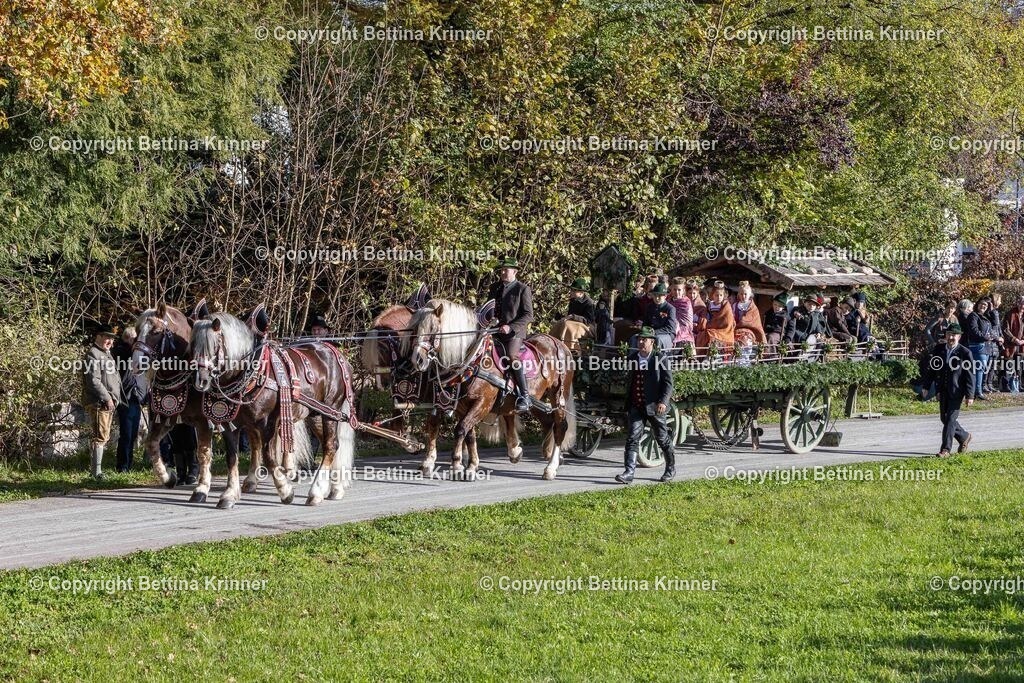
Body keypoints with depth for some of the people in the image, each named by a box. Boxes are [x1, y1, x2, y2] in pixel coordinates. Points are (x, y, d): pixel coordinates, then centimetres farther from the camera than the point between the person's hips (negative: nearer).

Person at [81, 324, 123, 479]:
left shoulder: (107, 354, 21)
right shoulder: (93, 354, -10)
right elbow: (94, 381, -19)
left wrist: (115, 398, 18)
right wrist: (107, 398, -20)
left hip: (109, 403, 10)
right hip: (98, 402, -10)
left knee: (104, 437, 14)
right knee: (100, 437, -13)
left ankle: (97, 470, 20)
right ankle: (97, 472, -14)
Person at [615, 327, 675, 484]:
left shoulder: (660, 359, -8)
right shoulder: (632, 358, 7)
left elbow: (668, 382, -11)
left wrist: (663, 401, -24)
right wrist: (627, 404, 16)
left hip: (654, 406, -4)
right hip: (635, 406, 4)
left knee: (662, 438, 12)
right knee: (632, 439, -7)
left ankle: (671, 468, 32)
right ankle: (629, 473, -12)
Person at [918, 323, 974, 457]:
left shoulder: (965, 353, -9)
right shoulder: (938, 349, 5)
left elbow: (971, 375, -8)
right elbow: (930, 369, 12)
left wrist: (970, 395, -12)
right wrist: (925, 387, 8)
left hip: (957, 391, -6)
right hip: (943, 390, 6)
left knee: (950, 419, -8)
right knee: (944, 419, 13)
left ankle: (945, 449, -5)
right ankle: (964, 437, 35)